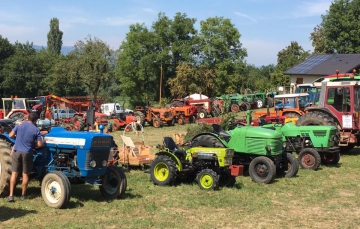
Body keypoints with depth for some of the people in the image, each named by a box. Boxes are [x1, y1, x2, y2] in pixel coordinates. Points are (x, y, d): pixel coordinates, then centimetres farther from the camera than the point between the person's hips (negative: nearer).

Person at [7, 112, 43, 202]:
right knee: (25, 174, 9)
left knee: (14, 173, 5)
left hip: (16, 151, 2)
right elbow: (40, 144, -5)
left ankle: (11, 195, 0)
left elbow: (11, 135, 1)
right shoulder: (36, 130, -3)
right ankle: (23, 195, 18)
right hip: (27, 153, -2)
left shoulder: (20, 125, 3)